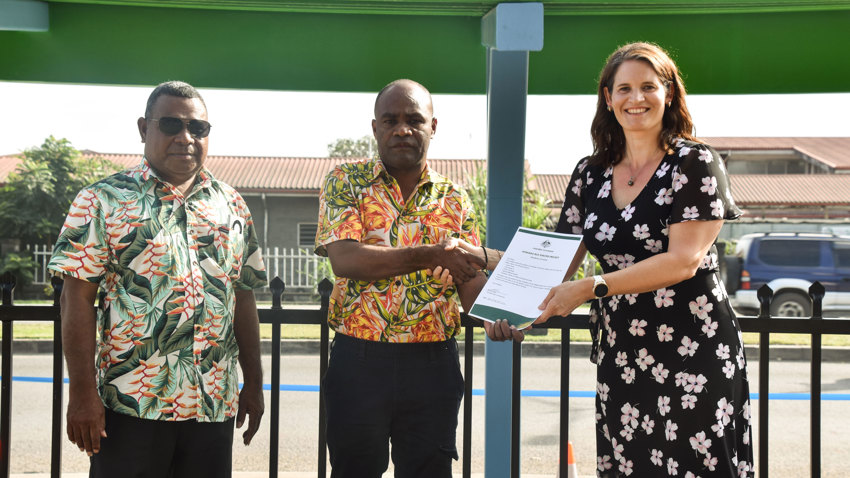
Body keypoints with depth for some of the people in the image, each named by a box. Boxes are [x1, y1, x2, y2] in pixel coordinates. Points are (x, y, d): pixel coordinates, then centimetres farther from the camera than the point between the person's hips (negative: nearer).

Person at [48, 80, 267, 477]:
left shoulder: (231, 206, 11)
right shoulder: (104, 200, -1)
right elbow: (77, 298, -5)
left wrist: (253, 385, 11)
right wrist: (82, 393, -11)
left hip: (215, 404, 4)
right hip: (129, 401, -3)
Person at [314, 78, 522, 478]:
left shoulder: (453, 198, 8)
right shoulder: (346, 182, 0)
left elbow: (470, 277, 4)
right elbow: (344, 259, -16)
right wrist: (432, 255, -23)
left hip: (434, 366, 2)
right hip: (359, 360, -2)